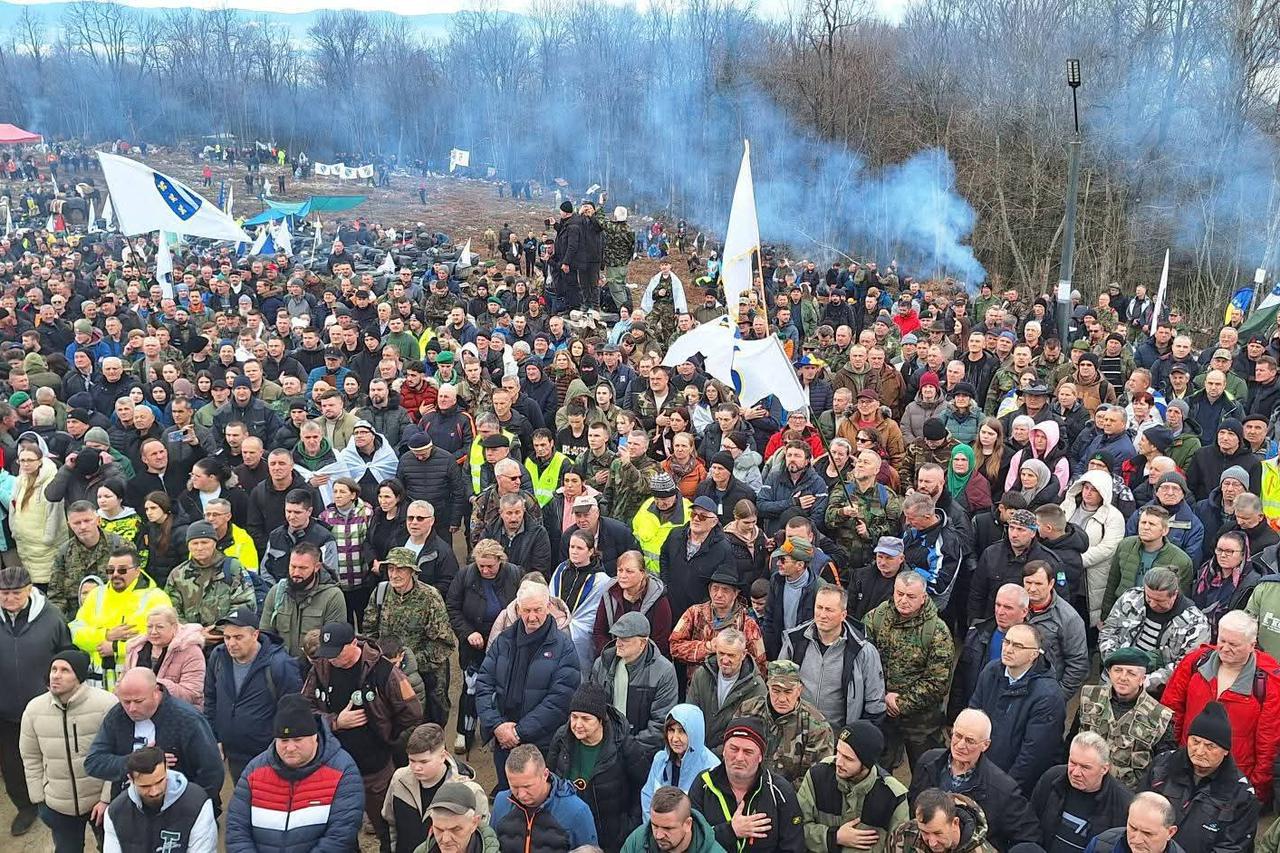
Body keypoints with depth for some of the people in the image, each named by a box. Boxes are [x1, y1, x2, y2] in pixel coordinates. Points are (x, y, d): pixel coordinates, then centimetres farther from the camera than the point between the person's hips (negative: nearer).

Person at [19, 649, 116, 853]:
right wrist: (39, 801, 5)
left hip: (102, 800, -3)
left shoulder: (106, 704, -19)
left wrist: (107, 798, -14)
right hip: (58, 806, 3)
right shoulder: (33, 709, -5)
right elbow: (31, 759, 5)